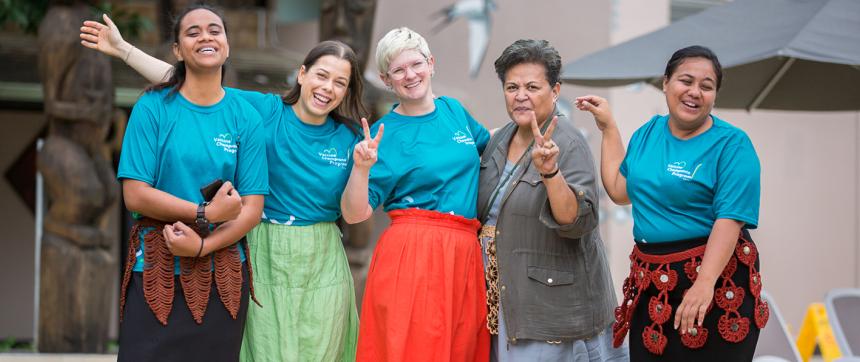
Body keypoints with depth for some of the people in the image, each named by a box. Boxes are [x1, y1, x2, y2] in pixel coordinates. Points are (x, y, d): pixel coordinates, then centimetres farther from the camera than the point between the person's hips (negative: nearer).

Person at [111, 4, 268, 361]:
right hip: (156, 272, -2)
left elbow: (251, 209, -1)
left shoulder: (245, 117, 3)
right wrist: (206, 213, -14)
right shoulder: (153, 108, -2)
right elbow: (135, 195, -8)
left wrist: (202, 245, -14)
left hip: (222, 273, 2)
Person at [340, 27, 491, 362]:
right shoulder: (385, 134, -3)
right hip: (411, 254, -5)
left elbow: (487, 142, 34)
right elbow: (354, 214, -8)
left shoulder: (453, 110, 11)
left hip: (465, 256, 5)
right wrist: (361, 168, -24)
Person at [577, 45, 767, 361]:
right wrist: (608, 128, 16)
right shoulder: (648, 133, 9)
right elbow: (620, 191, 16)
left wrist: (704, 284, -31)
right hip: (651, 283, 6)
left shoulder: (731, 144, -11)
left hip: (715, 279, -6)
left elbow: (730, 218, -20)